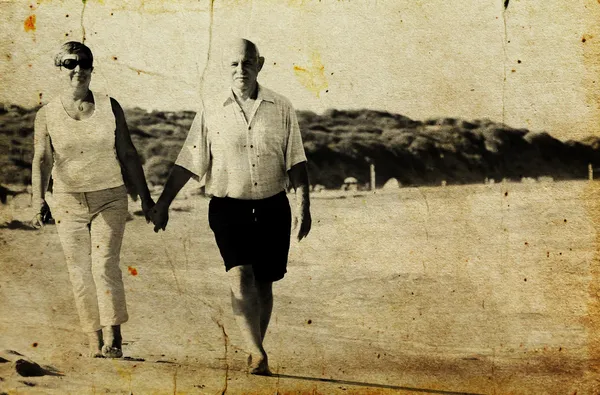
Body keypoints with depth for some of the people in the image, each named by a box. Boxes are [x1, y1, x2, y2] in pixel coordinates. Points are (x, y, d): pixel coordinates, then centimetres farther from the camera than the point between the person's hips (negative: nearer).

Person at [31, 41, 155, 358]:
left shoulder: (110, 107, 0)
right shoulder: (46, 115, -1)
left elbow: (128, 155, 5)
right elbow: (41, 160, -10)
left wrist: (146, 198, 6)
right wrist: (39, 202, -26)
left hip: (110, 198, -1)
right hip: (68, 202, 1)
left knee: (104, 264, -15)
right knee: (80, 273, 3)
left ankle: (113, 336, -7)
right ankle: (95, 342, 13)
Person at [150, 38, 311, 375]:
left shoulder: (281, 108, 4)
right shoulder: (211, 112, 2)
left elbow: (296, 162, 5)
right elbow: (187, 163, 5)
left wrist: (304, 205, -2)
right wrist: (163, 202, 3)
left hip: (273, 208, 1)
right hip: (228, 208, -1)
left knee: (263, 283, 8)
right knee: (241, 277, -18)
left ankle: (256, 352, 23)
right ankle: (259, 355, -21)